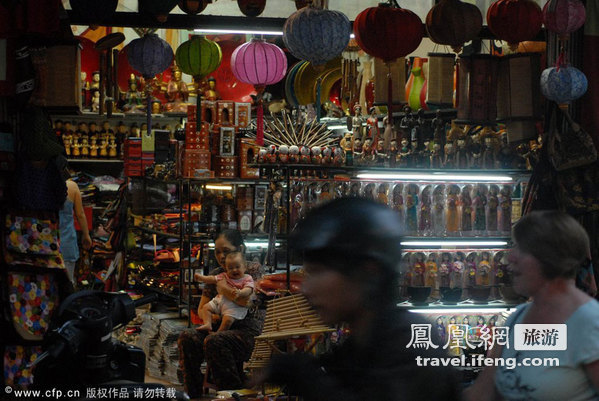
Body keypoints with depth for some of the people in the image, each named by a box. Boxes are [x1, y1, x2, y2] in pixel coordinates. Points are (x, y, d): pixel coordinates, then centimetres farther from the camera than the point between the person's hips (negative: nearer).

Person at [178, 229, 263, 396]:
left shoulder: (252, 272, 0)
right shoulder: (215, 274, 17)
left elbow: (245, 299, -20)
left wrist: (222, 287, -6)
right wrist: (212, 316, -6)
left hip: (248, 333, -6)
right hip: (220, 328, 6)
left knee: (213, 341, -34)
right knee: (187, 337, -22)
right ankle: (193, 394, -21)